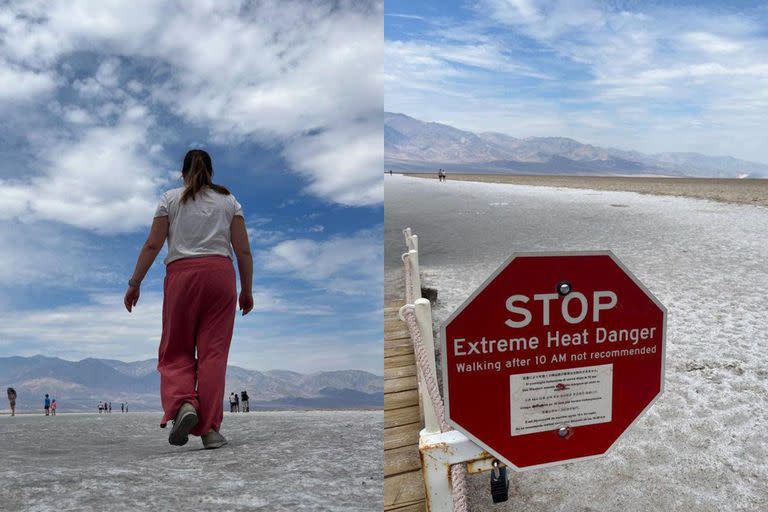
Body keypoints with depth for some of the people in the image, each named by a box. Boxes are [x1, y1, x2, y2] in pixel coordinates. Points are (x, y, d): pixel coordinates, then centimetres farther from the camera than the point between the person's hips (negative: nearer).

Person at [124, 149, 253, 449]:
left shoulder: (170, 199, 11)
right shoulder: (229, 200, 14)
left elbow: (152, 246, 2)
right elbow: (243, 251, 7)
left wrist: (134, 283, 7)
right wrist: (247, 290, 13)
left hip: (181, 274, -1)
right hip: (220, 273, 1)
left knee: (176, 351, 6)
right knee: (213, 351, -2)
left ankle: (183, 404, -20)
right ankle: (210, 428, -6)